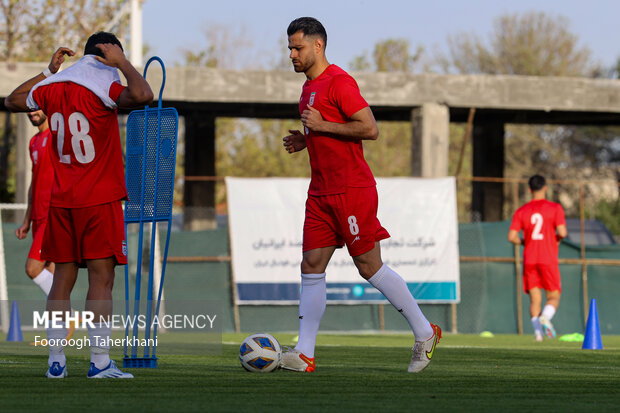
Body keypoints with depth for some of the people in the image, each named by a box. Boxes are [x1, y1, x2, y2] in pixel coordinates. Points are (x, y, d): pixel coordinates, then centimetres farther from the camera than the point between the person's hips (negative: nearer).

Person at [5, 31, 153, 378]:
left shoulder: (51, 88, 8)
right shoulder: (102, 87, -12)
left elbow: (13, 101, 27)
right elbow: (143, 95, -30)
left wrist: (49, 71, 30)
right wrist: (122, 63, -14)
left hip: (61, 200, 6)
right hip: (100, 200, -6)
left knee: (63, 277, 9)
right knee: (102, 278, -6)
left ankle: (56, 362, 7)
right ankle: (100, 362, -12)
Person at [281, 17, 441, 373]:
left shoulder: (339, 82, -12)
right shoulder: (310, 87, 17)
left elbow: (369, 129, -19)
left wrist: (322, 125, -16)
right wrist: (304, 141, 12)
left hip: (352, 190, -9)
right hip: (321, 193, 9)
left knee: (370, 267, -3)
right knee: (312, 267, 0)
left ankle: (425, 333, 11)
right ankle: (304, 354, -4)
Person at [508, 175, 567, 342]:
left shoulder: (521, 211, 6)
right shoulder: (555, 208, -2)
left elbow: (511, 236, -2)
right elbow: (562, 232, -13)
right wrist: (558, 239, 9)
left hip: (529, 260, 2)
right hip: (548, 259, -2)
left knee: (535, 299, 5)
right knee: (554, 297, 5)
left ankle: (537, 328, -16)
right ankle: (545, 317, -25)